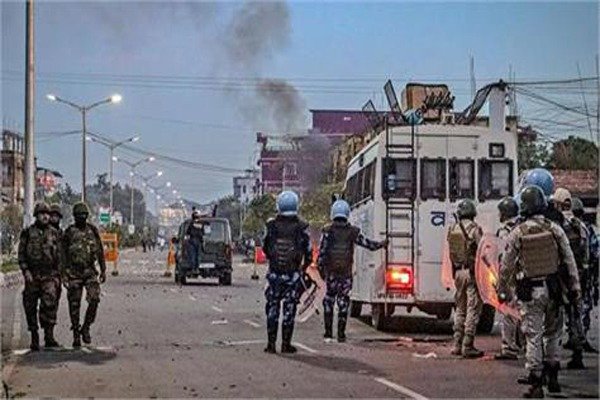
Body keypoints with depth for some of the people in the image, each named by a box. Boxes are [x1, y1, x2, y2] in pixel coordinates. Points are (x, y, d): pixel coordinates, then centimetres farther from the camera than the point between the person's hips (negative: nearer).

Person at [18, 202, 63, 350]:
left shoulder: (54, 233, 9)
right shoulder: (27, 233, 4)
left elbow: (59, 256, 11)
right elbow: (21, 254, 2)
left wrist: (58, 275, 5)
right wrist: (26, 271, -10)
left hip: (49, 275, 0)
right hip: (32, 276, 0)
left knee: (50, 302, -19)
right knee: (30, 306, 4)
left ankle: (49, 335, -18)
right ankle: (34, 337, 14)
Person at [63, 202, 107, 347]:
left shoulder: (93, 230, 7)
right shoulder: (69, 232, 0)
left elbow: (100, 251, 11)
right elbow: (63, 254, 0)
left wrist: (103, 270, 6)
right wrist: (64, 274, -6)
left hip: (90, 271, 2)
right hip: (74, 273, -2)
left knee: (94, 300, -13)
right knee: (74, 305, 2)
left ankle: (85, 328, 4)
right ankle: (76, 334, 12)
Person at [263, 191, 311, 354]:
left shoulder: (271, 226, -3)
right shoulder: (301, 228, -6)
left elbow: (265, 249, 7)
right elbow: (308, 254, 0)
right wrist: (303, 268, 18)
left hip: (274, 273, 1)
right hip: (293, 275, -1)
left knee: (272, 308, 8)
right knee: (289, 309, 5)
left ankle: (271, 343, 7)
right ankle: (286, 344, 6)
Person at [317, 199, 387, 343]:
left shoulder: (328, 231, -5)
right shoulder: (353, 232, -3)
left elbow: (321, 252, -6)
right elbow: (367, 244, 3)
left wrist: (320, 269, 4)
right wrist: (381, 244, 20)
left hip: (331, 272, 0)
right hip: (346, 272, 0)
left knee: (329, 300, 11)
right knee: (343, 301, 5)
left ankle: (328, 333, 9)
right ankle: (341, 334, 4)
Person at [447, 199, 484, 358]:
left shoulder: (452, 230, 7)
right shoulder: (474, 229, -12)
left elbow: (450, 253, 9)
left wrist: (454, 273, 16)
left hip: (458, 272, 6)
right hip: (472, 272, -6)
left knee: (460, 308, 16)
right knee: (473, 309, -1)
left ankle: (457, 345, 17)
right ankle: (468, 346, -3)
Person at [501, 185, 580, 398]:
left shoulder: (516, 233, -9)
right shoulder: (555, 229, -4)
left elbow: (506, 267, -2)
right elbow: (569, 260, 1)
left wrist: (508, 278, 20)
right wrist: (575, 285, 10)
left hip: (529, 292, -2)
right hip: (553, 287, 2)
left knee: (533, 336, 3)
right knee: (553, 332, 18)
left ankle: (535, 382, 4)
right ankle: (552, 376, 22)